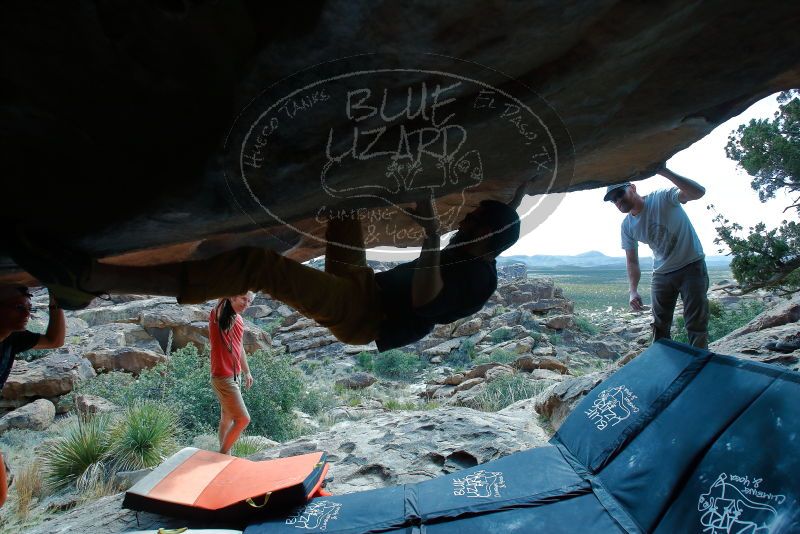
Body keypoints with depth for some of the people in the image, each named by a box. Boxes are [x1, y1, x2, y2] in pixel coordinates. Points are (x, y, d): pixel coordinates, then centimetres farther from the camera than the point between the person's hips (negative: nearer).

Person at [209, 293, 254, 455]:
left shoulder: (239, 320, 7)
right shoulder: (218, 316, -16)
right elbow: (222, 298, -38)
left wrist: (247, 372, 25)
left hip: (235, 376, 8)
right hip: (223, 378, -8)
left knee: (228, 419, 18)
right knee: (243, 419, -7)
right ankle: (222, 455, 11)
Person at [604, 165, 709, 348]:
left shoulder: (663, 198, -17)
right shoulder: (627, 226, -3)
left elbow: (698, 192, -35)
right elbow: (632, 261, 2)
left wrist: (664, 172, -45)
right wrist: (633, 291, -12)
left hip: (691, 266, -5)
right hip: (662, 274, 5)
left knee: (696, 325, -3)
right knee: (660, 326, 10)